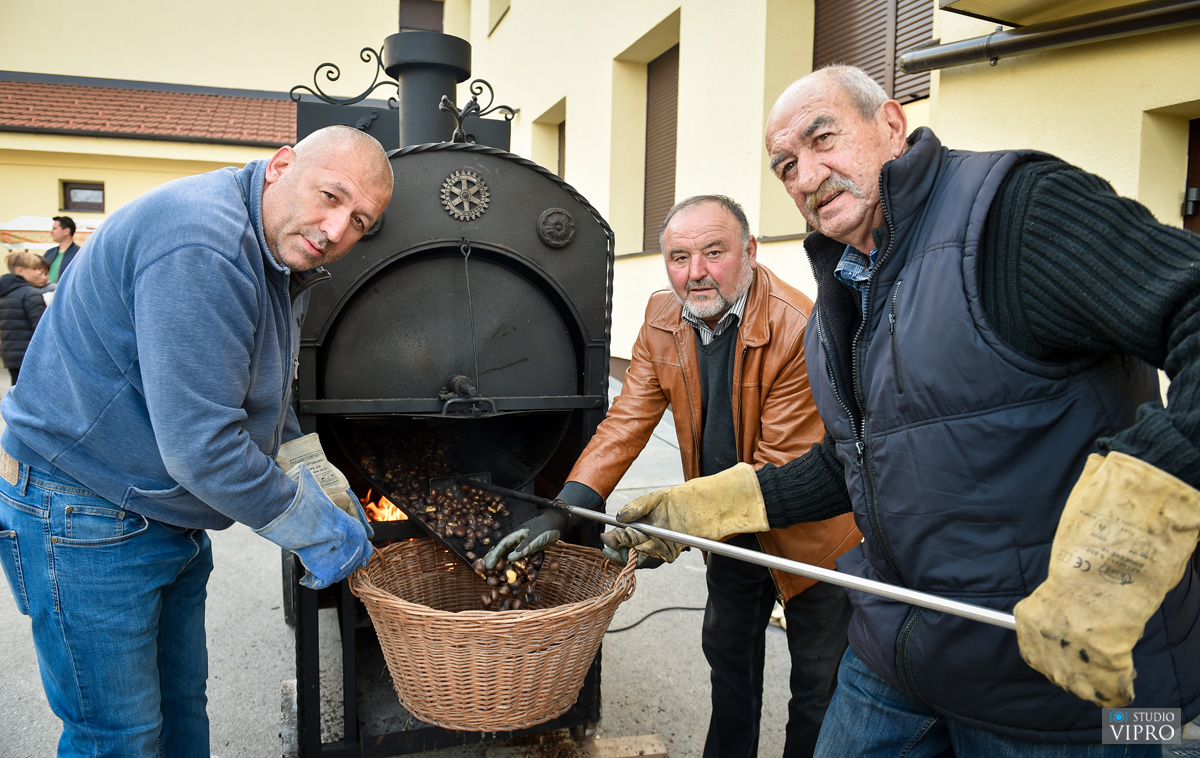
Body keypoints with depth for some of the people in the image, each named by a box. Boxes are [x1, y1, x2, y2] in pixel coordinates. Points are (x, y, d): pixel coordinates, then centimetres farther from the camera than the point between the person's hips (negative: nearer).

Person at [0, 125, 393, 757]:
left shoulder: (285, 253, 4)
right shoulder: (200, 247, -29)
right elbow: (199, 445, -31)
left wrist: (321, 483, 6)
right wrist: (315, 531, -18)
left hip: (172, 515, 9)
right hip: (85, 524, -9)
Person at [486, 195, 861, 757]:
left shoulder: (799, 330, -31)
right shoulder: (662, 321, -9)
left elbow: (782, 468, -30)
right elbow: (627, 420, -10)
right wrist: (562, 510, -21)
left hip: (805, 526, -6)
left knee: (817, 681, 11)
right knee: (727, 651, 23)